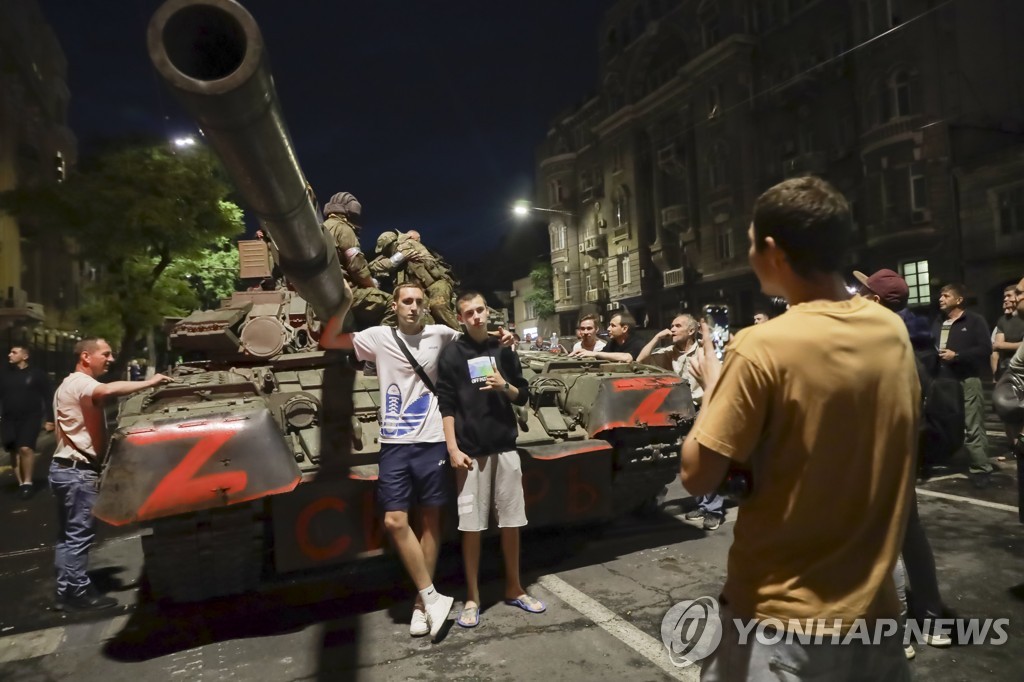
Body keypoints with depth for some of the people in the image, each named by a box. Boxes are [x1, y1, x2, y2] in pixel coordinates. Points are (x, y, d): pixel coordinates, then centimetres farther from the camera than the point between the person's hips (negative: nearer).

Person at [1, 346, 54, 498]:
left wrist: (49, 419, -7)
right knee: (14, 451, 7)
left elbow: (48, 397, -2)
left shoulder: (37, 374, 0)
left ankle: (28, 482, -4)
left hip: (30, 418, -5)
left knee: (25, 448, -18)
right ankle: (21, 483, 17)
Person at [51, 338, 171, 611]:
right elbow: (108, 390, -39)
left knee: (70, 534, 15)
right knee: (79, 534, -3)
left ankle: (67, 590, 22)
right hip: (78, 471, -11)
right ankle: (77, 591, 5)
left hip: (70, 468, 11)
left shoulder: (77, 385, 19)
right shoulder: (79, 382, -16)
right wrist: (148, 382, -34)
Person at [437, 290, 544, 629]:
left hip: (505, 447, 4)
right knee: (471, 525, 2)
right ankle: (472, 598, 15)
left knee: (511, 521, 10)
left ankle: (514, 588, 26)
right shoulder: (452, 354, -1)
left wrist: (505, 386, -7)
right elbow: (446, 405, -5)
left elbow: (523, 396, 14)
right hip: (471, 450, -3)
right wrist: (453, 449, -11)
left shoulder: (503, 350, 10)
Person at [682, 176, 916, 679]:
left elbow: (698, 477, -18)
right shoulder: (893, 332, -3)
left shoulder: (763, 348, -22)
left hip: (780, 620, -5)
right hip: (873, 607, 6)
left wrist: (714, 385, -4)